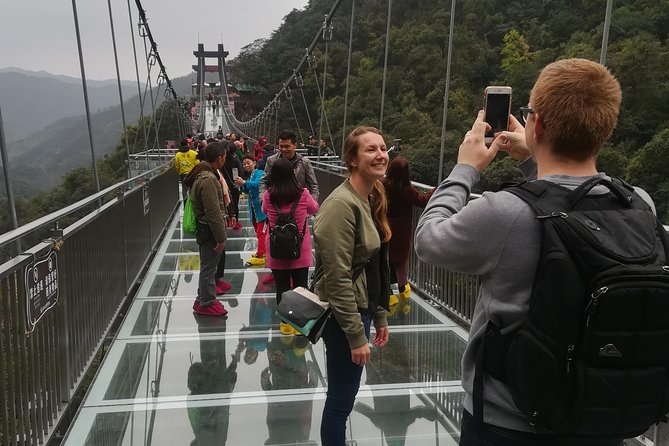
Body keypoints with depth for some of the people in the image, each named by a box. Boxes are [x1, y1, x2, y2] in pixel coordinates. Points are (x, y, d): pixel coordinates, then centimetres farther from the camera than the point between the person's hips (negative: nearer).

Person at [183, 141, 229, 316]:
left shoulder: (201, 173, 9)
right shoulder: (208, 179, -25)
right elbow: (213, 213, -25)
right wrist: (221, 238, -19)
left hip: (204, 228, 10)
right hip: (209, 230, -10)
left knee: (207, 266, 21)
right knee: (208, 267, 4)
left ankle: (203, 299, 35)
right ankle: (206, 304, 17)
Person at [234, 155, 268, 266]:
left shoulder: (259, 173, -11)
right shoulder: (250, 175, 14)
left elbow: (258, 184, -29)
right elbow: (248, 190, 14)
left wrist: (244, 183, -39)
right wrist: (241, 186, -5)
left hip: (261, 206, -9)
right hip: (253, 207, 9)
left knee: (261, 232, -10)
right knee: (258, 231, 17)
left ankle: (260, 256, -12)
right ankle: (262, 251, 28)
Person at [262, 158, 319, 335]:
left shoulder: (268, 196, -9)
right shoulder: (303, 194, -11)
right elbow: (315, 210, 7)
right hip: (300, 250, -1)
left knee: (282, 286, 10)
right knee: (301, 286, 11)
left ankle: (285, 323, 20)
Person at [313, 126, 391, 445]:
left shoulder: (372, 199, 8)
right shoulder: (342, 204, -21)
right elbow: (338, 279, -23)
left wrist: (380, 316, 17)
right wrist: (356, 335, -21)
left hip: (360, 310, 9)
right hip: (343, 316, -9)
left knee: (343, 397, 22)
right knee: (341, 399, 6)